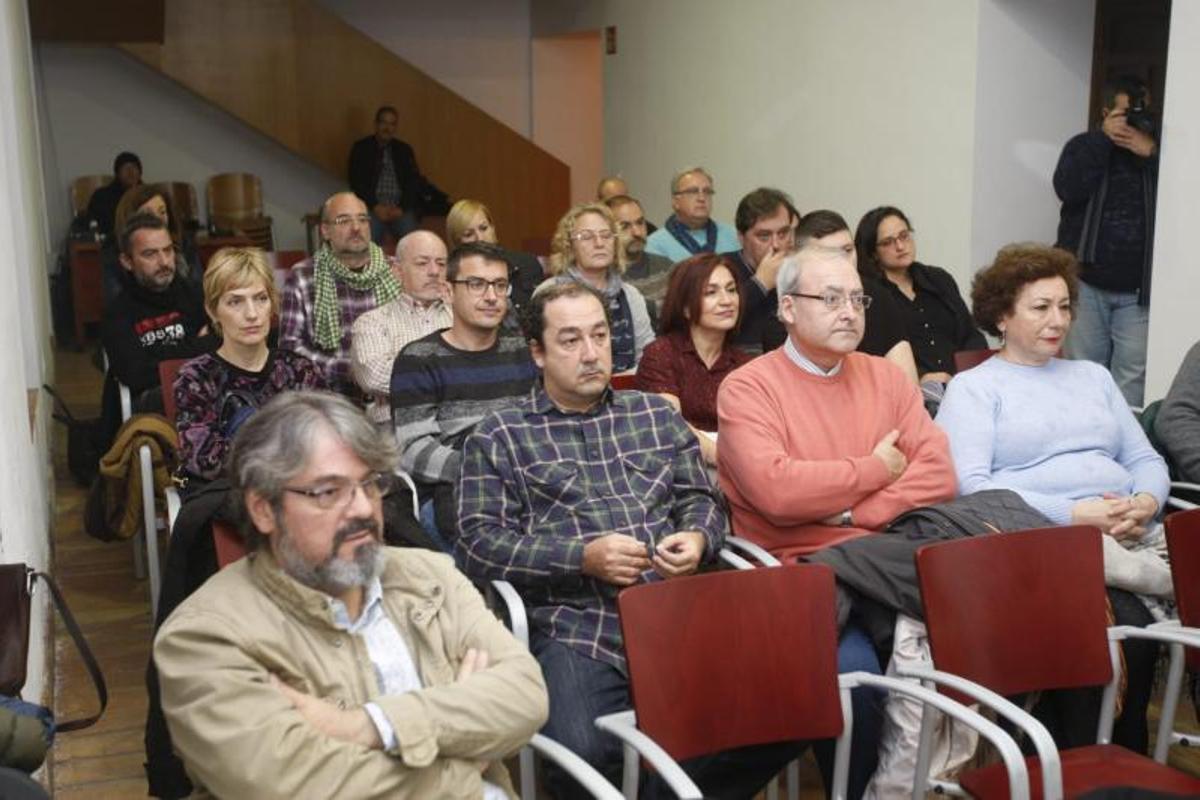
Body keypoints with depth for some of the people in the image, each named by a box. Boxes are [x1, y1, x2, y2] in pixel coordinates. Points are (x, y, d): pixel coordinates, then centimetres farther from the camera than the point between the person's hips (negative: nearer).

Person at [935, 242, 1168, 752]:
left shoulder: (1093, 376, 27)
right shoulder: (973, 387, 8)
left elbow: (1146, 460, 23)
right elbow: (972, 486, -7)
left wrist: (1146, 502, -2)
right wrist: (1074, 514, -15)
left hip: (1126, 540, 6)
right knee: (1131, 625, -31)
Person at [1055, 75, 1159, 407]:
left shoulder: (1158, 150, 10)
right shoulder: (1084, 146, 7)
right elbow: (1068, 189, -12)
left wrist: (1151, 153, -14)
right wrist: (1103, 138, -12)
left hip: (1137, 291, 0)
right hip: (1086, 283, 0)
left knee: (1132, 377, -5)